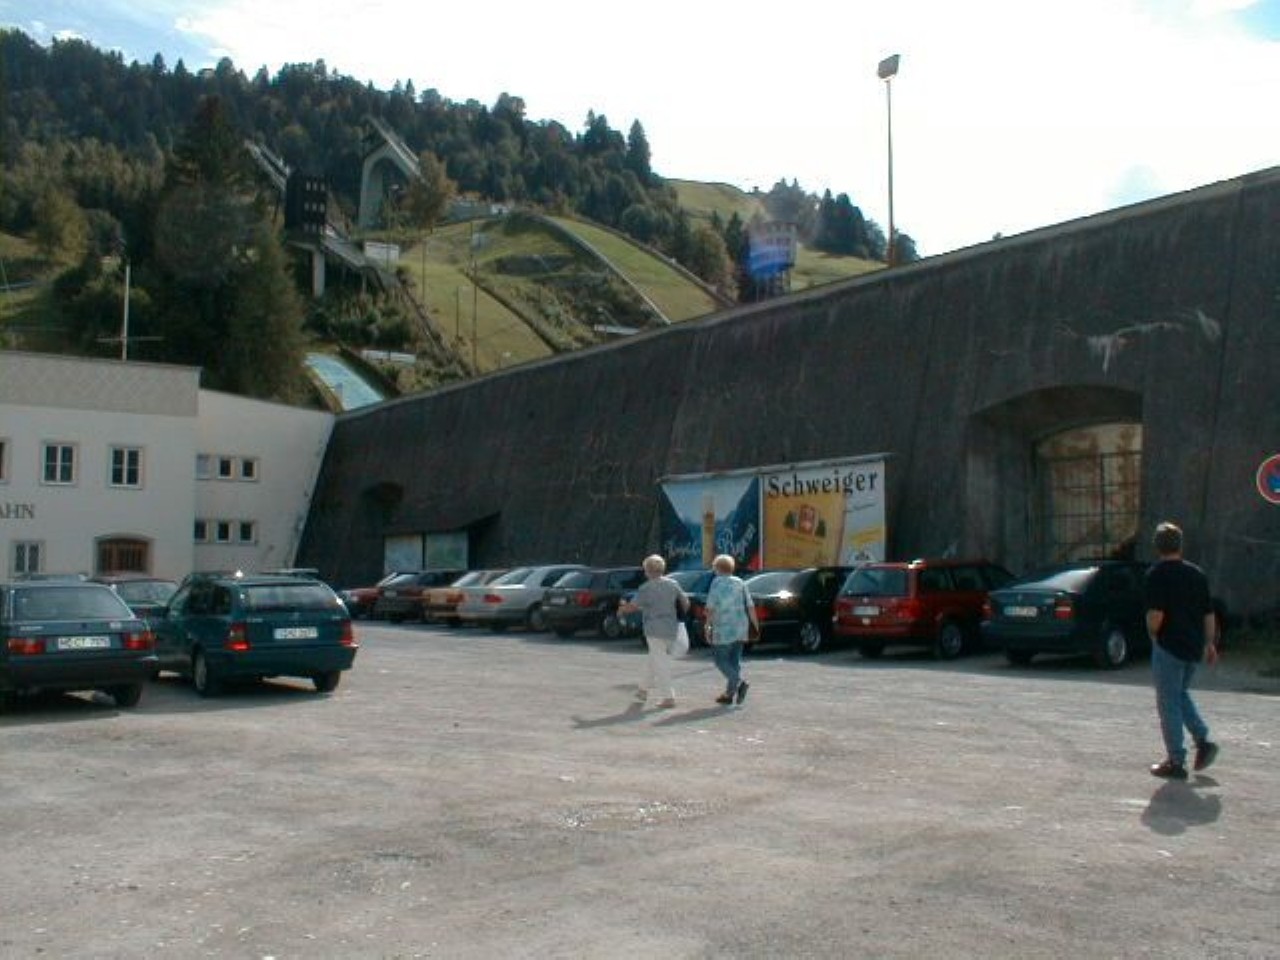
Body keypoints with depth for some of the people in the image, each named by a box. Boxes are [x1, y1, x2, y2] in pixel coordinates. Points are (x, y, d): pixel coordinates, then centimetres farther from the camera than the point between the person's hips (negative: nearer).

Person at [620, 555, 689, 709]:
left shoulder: (646, 588, -12)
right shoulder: (673, 584, 4)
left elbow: (632, 606, -9)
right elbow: (685, 602, 8)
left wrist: (621, 608, 12)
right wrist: (680, 615, 25)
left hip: (655, 630, -6)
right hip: (670, 629, 7)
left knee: (661, 664, -1)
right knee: (652, 660, 21)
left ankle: (668, 697, -3)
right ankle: (644, 690, 32)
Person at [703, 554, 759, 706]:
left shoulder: (717, 583, -7)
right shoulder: (740, 583, 9)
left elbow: (710, 608, -13)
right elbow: (750, 606, 6)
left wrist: (708, 627, -7)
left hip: (723, 630, -6)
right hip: (740, 630, 6)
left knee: (721, 659, 2)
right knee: (734, 661, 11)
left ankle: (739, 683, -16)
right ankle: (730, 694, 13)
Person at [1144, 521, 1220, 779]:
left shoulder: (1157, 574, -12)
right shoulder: (1197, 573, 8)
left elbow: (1156, 615, -20)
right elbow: (1209, 614, 10)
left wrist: (1153, 634, -2)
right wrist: (1210, 643, 17)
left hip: (1169, 646, -6)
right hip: (1195, 646, 6)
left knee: (1169, 703, 1)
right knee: (1182, 694, 24)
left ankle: (1176, 761, 3)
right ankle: (1203, 740, 11)